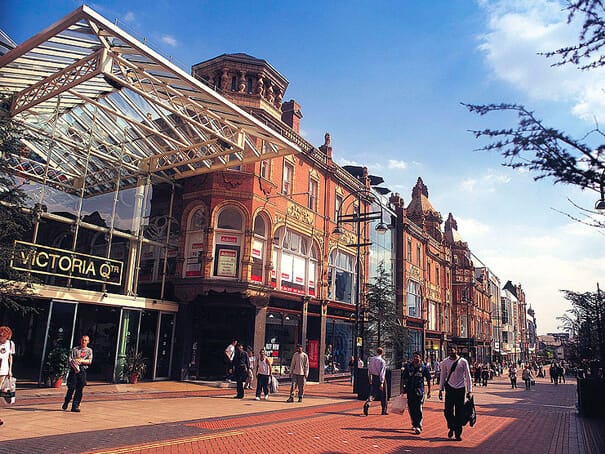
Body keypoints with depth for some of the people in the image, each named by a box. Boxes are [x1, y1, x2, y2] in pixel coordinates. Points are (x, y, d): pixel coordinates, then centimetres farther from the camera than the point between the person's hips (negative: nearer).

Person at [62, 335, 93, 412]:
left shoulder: (89, 350, 13)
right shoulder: (74, 349, 11)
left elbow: (89, 361, 2)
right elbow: (70, 359, 2)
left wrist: (81, 360, -13)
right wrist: (74, 363, -17)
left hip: (82, 371, 1)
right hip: (73, 370, -1)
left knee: (79, 389, -2)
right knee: (71, 387, -6)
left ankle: (75, 406, 3)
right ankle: (66, 403, 15)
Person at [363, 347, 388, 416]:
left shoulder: (371, 359, 2)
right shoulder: (382, 361, -16)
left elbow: (369, 370, 9)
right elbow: (382, 372, -20)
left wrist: (370, 379, 20)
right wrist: (382, 383, -20)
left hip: (373, 378, 4)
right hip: (380, 378, -4)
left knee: (372, 393, 6)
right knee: (383, 395, 11)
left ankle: (367, 404, -21)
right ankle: (384, 411, 20)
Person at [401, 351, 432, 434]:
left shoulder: (424, 368, 0)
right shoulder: (408, 366, 6)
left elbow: (428, 380, 6)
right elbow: (403, 378, 10)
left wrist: (429, 391, 6)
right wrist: (403, 388, 5)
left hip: (419, 391, -3)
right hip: (410, 390, 3)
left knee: (418, 409, -9)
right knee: (411, 408, 10)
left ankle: (418, 426, -6)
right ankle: (414, 424, 27)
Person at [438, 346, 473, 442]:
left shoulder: (463, 362, -5)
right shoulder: (445, 362, 1)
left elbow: (468, 377, 0)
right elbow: (443, 376, 8)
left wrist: (469, 391, -2)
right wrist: (441, 390, 6)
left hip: (460, 389, -1)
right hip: (450, 388, 1)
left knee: (459, 412, 4)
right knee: (448, 411, -4)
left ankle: (458, 433, 17)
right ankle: (451, 428, 23)